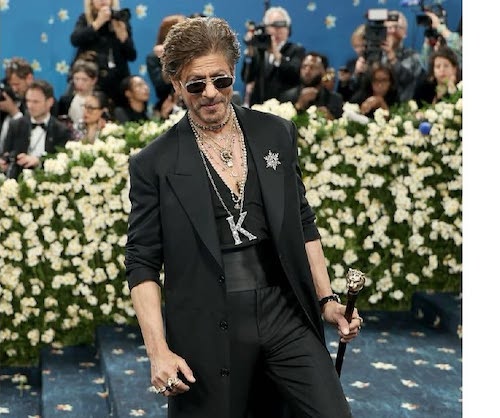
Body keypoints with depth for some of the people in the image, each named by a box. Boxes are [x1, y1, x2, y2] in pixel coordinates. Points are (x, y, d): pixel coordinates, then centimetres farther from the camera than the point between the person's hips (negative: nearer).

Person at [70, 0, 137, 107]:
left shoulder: (120, 19, 6)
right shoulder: (85, 19, 7)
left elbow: (132, 56, 1)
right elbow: (75, 40, -14)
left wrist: (122, 32, -14)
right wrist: (98, 22, -16)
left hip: (116, 81, 1)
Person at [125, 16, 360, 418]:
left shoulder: (277, 133, 6)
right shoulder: (154, 163, -3)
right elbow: (142, 264, -1)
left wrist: (327, 299, 8)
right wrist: (159, 351, -9)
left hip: (286, 314, 3)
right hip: (208, 331, -2)